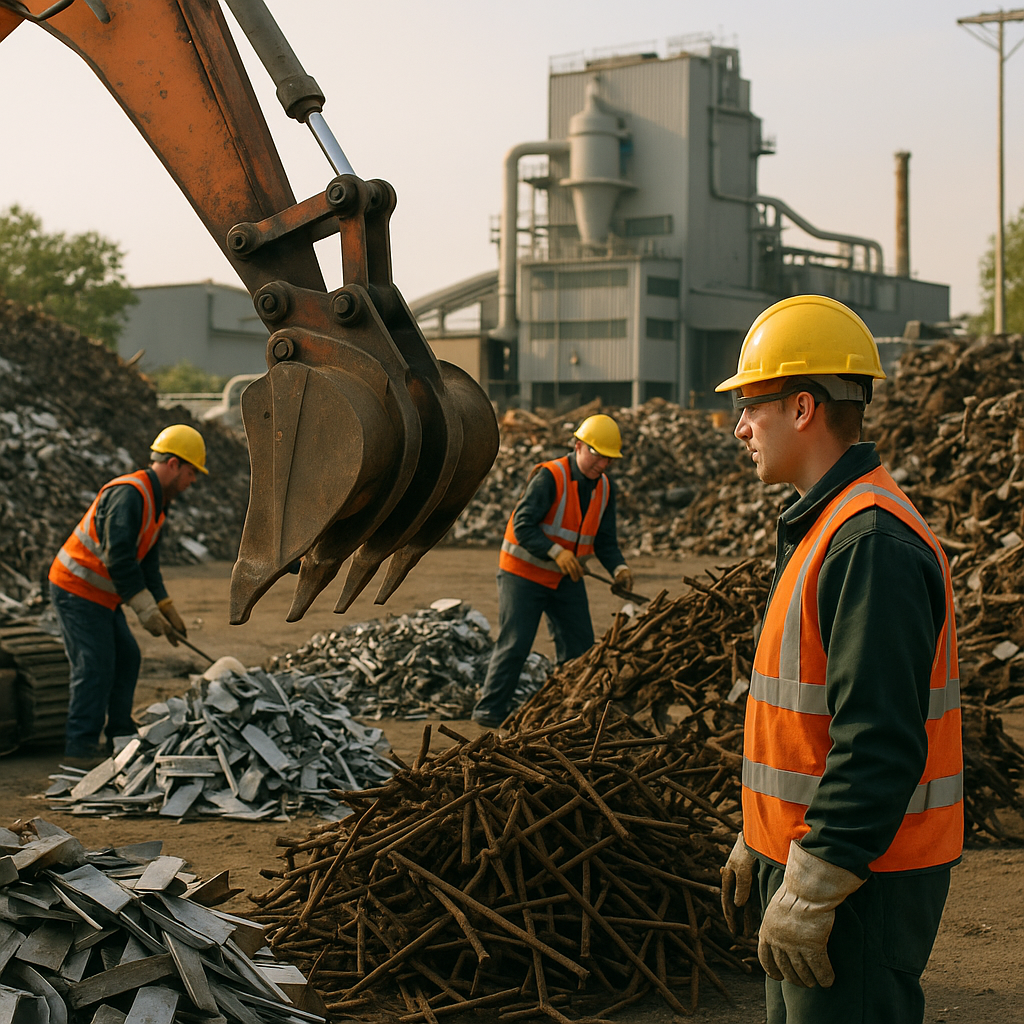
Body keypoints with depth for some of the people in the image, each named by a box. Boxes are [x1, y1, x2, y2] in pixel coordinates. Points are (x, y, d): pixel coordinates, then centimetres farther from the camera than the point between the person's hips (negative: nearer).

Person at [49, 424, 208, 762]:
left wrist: (167, 608, 12)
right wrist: (146, 610, -23)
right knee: (95, 666, -11)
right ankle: (80, 744, -5)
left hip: (100, 595, 10)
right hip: (76, 591, -10)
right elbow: (118, 557, -28)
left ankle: (120, 734, 22)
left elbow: (148, 564, 18)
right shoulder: (128, 494, -22)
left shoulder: (154, 501, 12)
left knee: (127, 657, 12)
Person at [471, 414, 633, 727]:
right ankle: (490, 711, 1)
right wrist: (556, 552, -36)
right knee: (515, 644, -7)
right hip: (524, 573, -7)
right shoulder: (550, 477, -20)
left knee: (580, 645, 5)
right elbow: (522, 525, -25)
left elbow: (605, 540, 4)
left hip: (567, 578, 7)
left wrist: (619, 568, -15)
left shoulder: (605, 488, 2)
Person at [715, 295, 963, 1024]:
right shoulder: (826, 527, 14)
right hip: (815, 853, 10)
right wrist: (760, 843, 23)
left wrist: (809, 893, -23)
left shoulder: (872, 542, -21)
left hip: (861, 881, -10)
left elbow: (880, 744, -26)